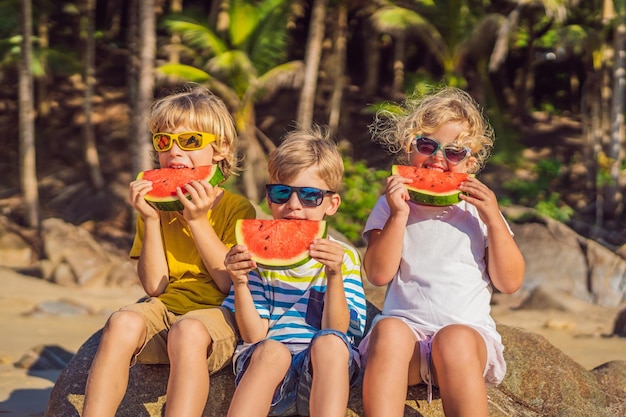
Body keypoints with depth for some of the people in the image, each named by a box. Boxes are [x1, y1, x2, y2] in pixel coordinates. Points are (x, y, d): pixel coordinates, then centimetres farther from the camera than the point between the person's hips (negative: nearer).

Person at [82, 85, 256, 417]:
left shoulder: (237, 209, 4)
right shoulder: (155, 205, 14)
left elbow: (233, 284, -8)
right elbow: (154, 286, 4)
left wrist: (198, 220, -10)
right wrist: (151, 220, -5)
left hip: (217, 314, -3)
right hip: (164, 309, 3)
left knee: (188, 331, -39)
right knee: (123, 321, -32)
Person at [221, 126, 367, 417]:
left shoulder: (344, 256, 12)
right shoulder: (257, 254, 13)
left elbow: (337, 332, 0)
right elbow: (254, 335, 4)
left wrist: (334, 275, -13)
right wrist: (240, 284, -11)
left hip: (322, 372, 0)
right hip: (263, 363, 0)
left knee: (329, 343, -34)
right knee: (271, 351, -35)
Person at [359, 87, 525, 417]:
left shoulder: (478, 210, 14)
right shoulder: (392, 206, 14)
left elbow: (510, 283, 7)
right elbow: (378, 274, 1)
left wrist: (494, 221, -3)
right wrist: (398, 216, -8)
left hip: (468, 329, 0)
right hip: (406, 324, 0)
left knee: (454, 340, -35)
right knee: (388, 330, -34)